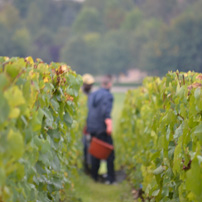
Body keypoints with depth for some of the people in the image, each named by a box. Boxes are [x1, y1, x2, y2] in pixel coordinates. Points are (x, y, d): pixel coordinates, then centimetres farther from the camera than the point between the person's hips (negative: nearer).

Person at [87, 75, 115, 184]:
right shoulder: (108, 95, -9)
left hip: (92, 127, 7)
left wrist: (87, 127, 23)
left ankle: (94, 176, 17)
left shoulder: (92, 95, 14)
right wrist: (109, 125, -25)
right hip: (102, 129, -7)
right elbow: (106, 112, -21)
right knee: (109, 153, 0)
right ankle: (110, 178, -3)